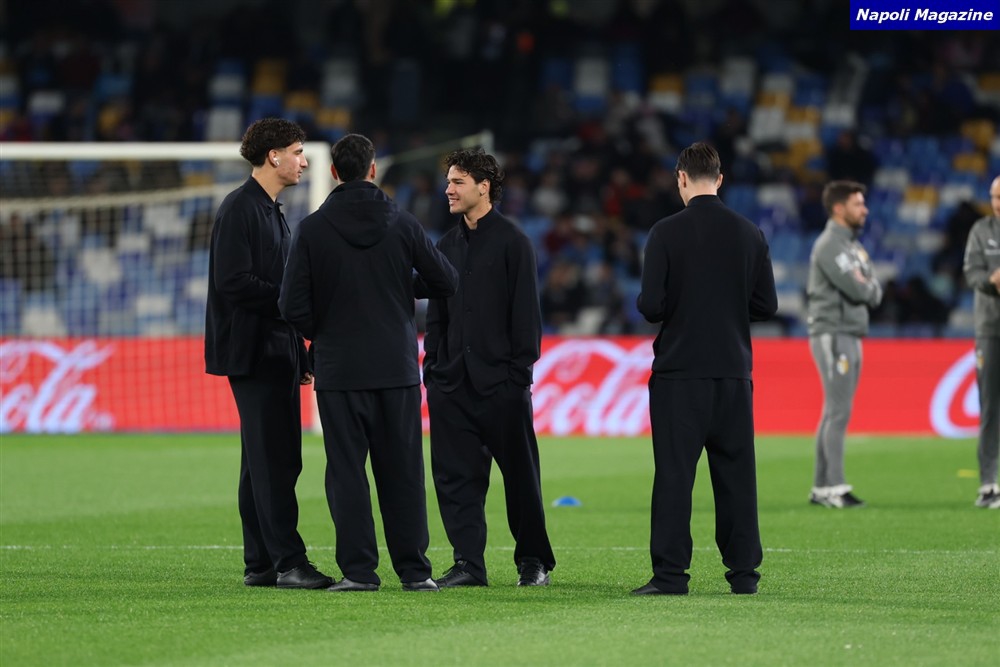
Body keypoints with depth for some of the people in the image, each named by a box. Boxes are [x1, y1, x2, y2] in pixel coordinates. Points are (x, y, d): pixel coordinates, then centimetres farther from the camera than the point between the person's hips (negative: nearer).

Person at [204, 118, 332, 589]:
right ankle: (288, 562, -13)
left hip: (276, 353, 10)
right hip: (253, 352, -10)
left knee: (266, 460, 10)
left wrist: (300, 358, 19)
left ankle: (260, 563, 12)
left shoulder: (270, 211, 20)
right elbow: (234, 282, -20)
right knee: (275, 460, -12)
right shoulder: (239, 209, -11)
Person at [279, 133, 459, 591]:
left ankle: (359, 568, -2)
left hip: (338, 369, -2)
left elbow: (293, 305, -9)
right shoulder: (401, 224, -2)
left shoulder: (312, 230, -6)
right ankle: (414, 570, 9)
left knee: (346, 470, 3)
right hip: (397, 368, 2)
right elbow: (447, 282, 2)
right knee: (402, 471, 8)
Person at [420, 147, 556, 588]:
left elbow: (525, 314, -7)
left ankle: (534, 560, 15)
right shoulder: (447, 245, 14)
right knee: (455, 474, 1)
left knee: (519, 473, 4)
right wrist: (432, 369, 10)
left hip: (500, 383, -6)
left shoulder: (512, 242, -4)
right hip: (453, 382, 6)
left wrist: (520, 370, -12)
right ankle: (468, 563, 4)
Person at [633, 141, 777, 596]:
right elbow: (767, 306, 5)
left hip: (679, 371, -3)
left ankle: (670, 574, -5)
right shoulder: (750, 234, 3)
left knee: (674, 473, -2)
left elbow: (651, 305, -12)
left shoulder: (666, 233, -8)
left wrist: (650, 304, 11)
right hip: (733, 370, 3)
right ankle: (743, 572, 10)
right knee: (735, 474, 8)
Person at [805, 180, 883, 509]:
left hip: (851, 336, 9)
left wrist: (864, 286, -8)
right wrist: (866, 286, 1)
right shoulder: (829, 245, -12)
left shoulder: (855, 246, 19)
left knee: (834, 413, 9)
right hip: (832, 335, -9)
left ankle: (821, 488, 10)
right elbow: (856, 290, -20)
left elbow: (874, 294, 12)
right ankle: (836, 488, -14)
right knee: (838, 411, -12)